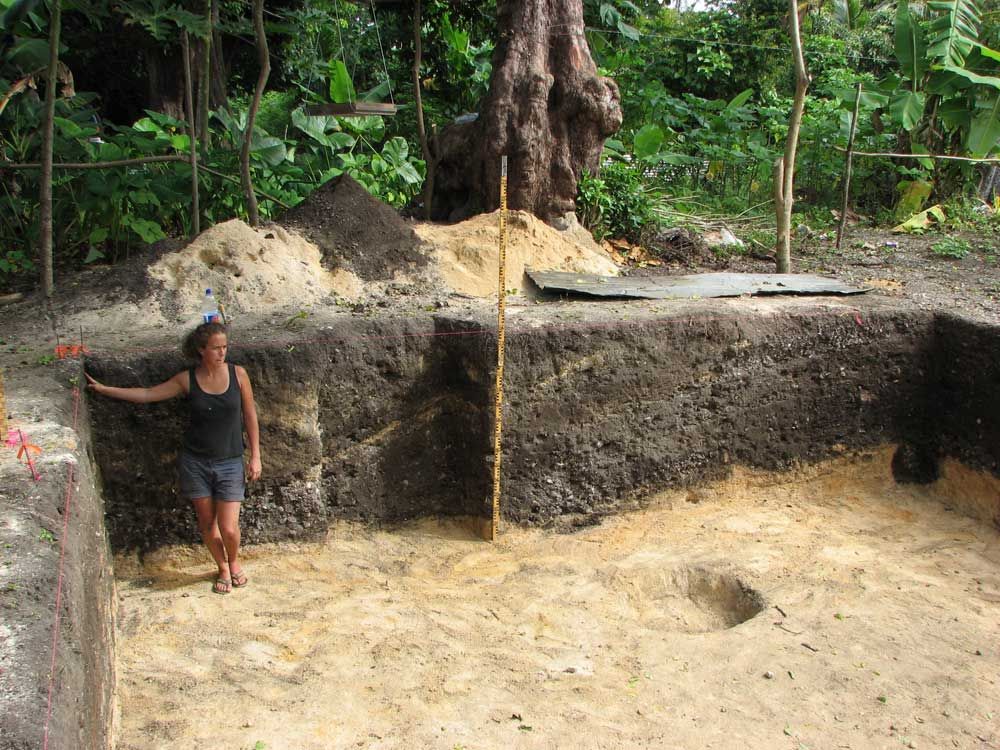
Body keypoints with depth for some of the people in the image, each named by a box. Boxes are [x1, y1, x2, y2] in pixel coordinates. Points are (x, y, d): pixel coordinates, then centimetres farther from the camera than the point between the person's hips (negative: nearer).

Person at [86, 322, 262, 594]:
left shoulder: (237, 374, -7)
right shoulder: (187, 379, -5)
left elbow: (250, 416, 0)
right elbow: (147, 394, 1)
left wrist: (255, 457, -1)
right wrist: (102, 389, -2)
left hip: (229, 462, -1)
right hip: (195, 461, 1)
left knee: (229, 528, -4)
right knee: (207, 523, 9)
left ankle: (234, 562, 29)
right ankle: (223, 569, 34)